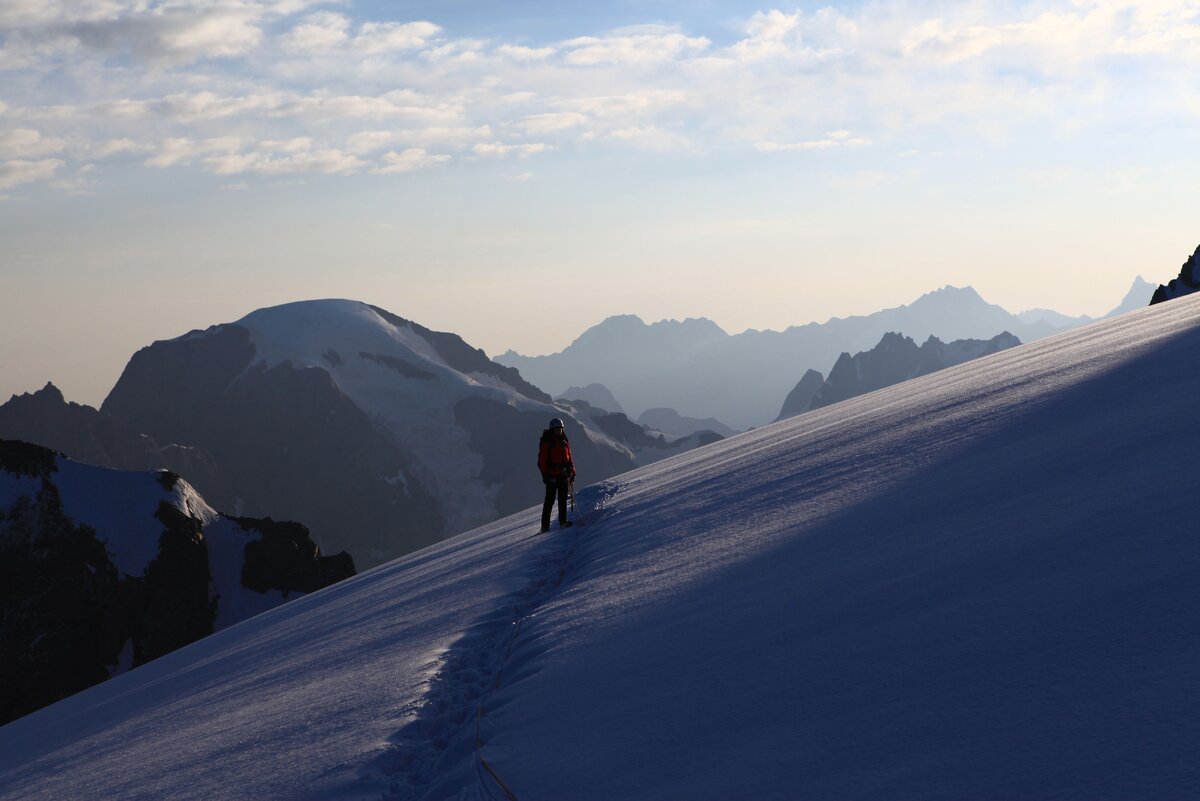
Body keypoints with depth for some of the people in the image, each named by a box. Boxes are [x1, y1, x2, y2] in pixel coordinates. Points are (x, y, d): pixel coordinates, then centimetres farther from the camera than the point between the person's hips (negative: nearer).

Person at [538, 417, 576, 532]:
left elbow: (569, 458, 20)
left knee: (563, 499, 7)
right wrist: (545, 474, -14)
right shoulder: (546, 442, -5)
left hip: (563, 475, 6)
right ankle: (545, 525, -3)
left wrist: (572, 471, 13)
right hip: (552, 475, -6)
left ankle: (563, 522, 12)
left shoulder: (564, 442, 14)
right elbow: (542, 460, -8)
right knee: (550, 500, -5)